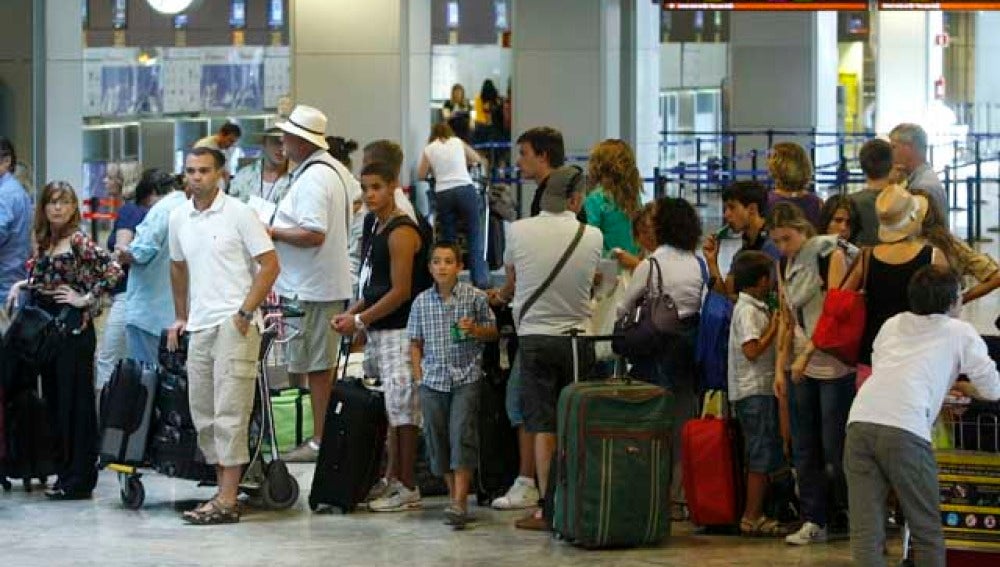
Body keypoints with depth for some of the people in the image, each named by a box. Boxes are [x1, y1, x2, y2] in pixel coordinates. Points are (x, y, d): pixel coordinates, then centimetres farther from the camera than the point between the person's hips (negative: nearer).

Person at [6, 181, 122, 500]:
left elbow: (113, 271, -18)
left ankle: (79, 480, 0)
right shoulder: (43, 242, 12)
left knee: (75, 401, -4)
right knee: (53, 399, 10)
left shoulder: (78, 241, -9)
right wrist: (21, 286, 5)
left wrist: (86, 298, -14)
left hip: (73, 326, -8)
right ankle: (64, 471, 18)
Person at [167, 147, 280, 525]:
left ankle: (228, 501, -11)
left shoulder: (238, 213, -6)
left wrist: (245, 313, -13)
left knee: (229, 414, -10)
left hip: (234, 325, -7)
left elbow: (270, 265, -8)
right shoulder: (179, 218, 12)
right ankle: (223, 489, 19)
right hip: (199, 326, 7)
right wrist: (181, 317, 24)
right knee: (203, 415, 10)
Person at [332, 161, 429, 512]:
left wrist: (360, 321, -13)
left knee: (402, 408, -6)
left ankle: (408, 489, -3)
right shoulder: (377, 230, 16)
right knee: (392, 408, 13)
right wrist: (352, 313, 9)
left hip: (398, 333, -9)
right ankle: (392, 479, 20)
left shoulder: (402, 232, -13)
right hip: (377, 332, 9)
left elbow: (400, 292, -18)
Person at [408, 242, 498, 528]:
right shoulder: (421, 302, 7)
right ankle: (454, 497, 20)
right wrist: (419, 378, 5)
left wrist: (475, 330, -12)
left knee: (462, 435, -13)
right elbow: (415, 344, 13)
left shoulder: (475, 297, 0)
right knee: (437, 439, 6)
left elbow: (493, 332, 9)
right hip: (433, 381, 3)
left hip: (466, 378, -3)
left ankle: (460, 502, -17)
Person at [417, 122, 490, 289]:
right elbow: (477, 159, 26)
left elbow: (421, 174, 10)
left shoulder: (429, 149, 10)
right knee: (476, 236, 3)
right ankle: (481, 280, -4)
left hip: (442, 193, 1)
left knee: (448, 238, 10)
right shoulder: (458, 142, 13)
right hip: (465, 189, -1)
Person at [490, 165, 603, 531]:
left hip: (535, 337, -1)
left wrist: (500, 296, 34)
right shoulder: (592, 237, -4)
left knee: (543, 426, 1)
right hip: (578, 337, 1)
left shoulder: (518, 231, -7)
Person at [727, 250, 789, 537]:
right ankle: (752, 517, -6)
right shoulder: (748, 310, -13)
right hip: (754, 390, -10)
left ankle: (753, 515, 14)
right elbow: (752, 350, -21)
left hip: (760, 388, 10)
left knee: (764, 457, 11)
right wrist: (774, 329, -13)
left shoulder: (756, 308, 17)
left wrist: (774, 326, 9)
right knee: (762, 458, -8)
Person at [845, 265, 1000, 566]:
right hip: (905, 429, -4)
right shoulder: (960, 333, 14)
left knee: (866, 533, 1)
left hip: (860, 422, 4)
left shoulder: (891, 325, 26)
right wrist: (965, 388, 40)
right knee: (927, 532, 9)